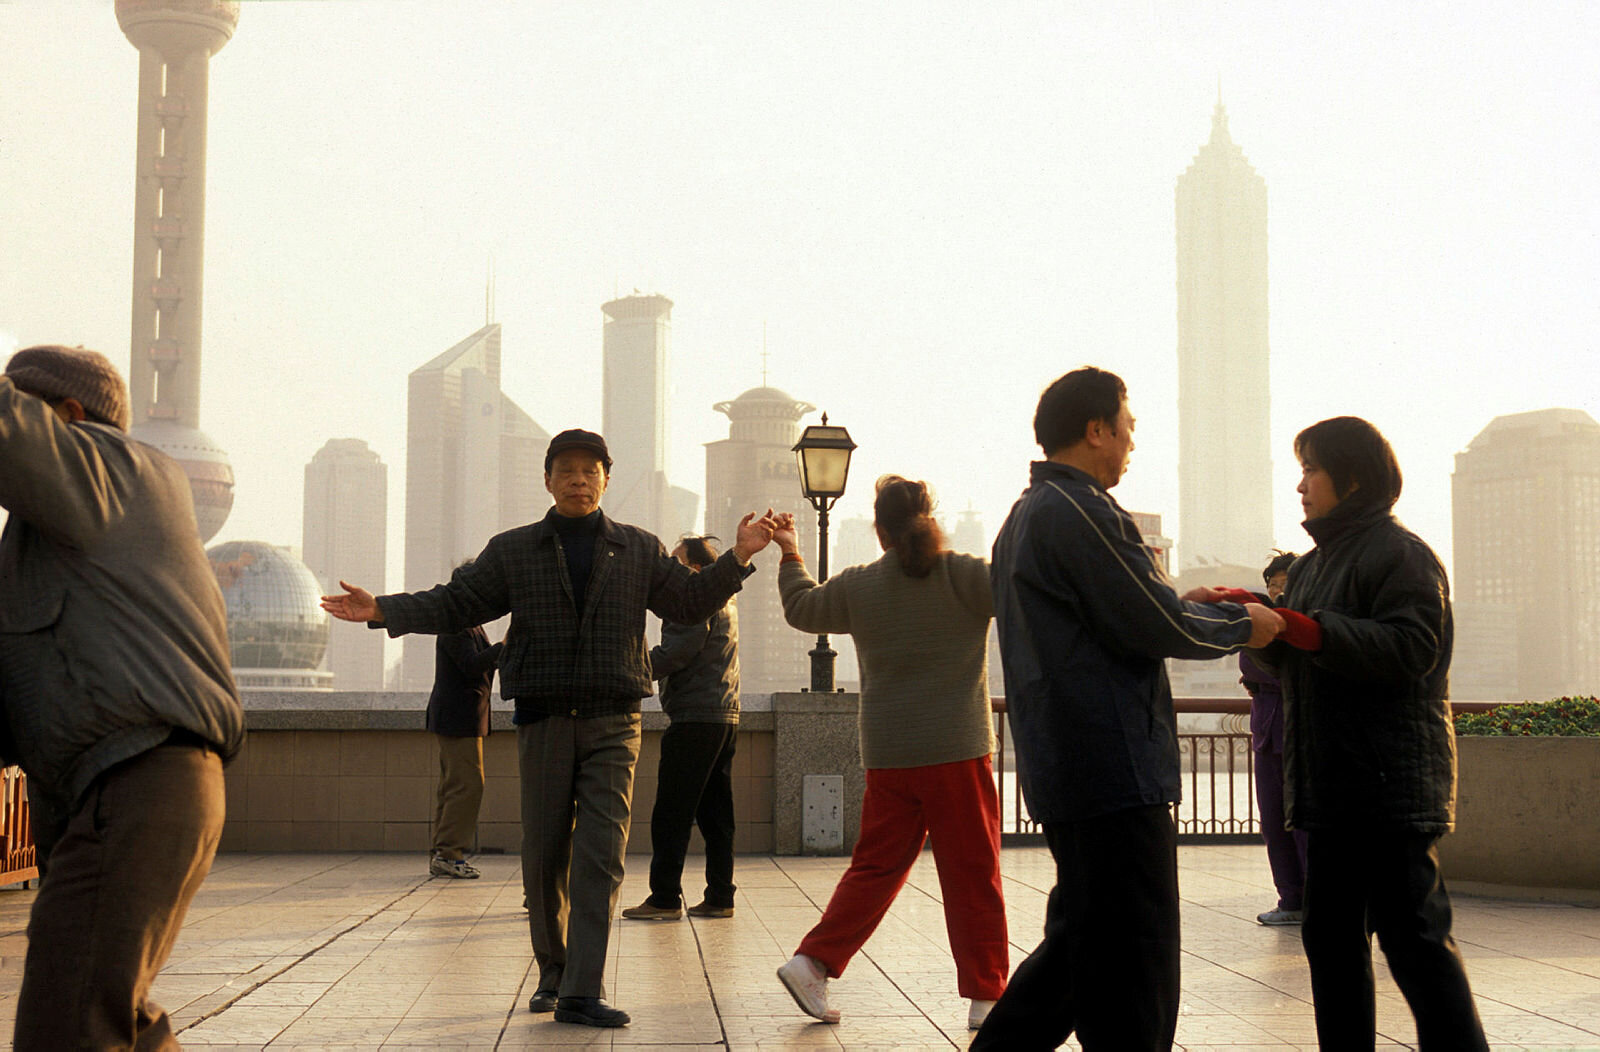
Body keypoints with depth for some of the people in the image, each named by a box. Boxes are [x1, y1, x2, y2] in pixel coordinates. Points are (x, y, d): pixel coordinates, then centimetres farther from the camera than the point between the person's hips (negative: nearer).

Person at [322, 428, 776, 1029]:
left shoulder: (639, 551, 11)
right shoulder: (513, 551, 9)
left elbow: (689, 602, 10)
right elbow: (456, 604, 8)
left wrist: (738, 557, -3)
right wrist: (382, 611, -3)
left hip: (613, 726, 0)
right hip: (543, 723, 0)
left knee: (601, 855, -10)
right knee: (544, 856, 4)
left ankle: (583, 993, -11)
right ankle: (553, 974, 23)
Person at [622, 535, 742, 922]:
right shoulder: (726, 601, 21)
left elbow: (673, 654, -17)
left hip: (695, 719, -10)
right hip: (725, 717, 10)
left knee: (670, 816, -5)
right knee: (716, 814, 9)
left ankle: (665, 899, -4)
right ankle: (719, 898, 10)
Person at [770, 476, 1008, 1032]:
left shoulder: (858, 587, 4)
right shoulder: (963, 576, -6)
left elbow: (801, 607, 21)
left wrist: (789, 554, 36)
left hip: (886, 757, 4)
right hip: (957, 754, -3)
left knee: (876, 867, 15)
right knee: (973, 876, 4)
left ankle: (813, 961, 8)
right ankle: (986, 996, 8)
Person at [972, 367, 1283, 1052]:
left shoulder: (1024, 518, 19)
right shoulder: (1081, 512, -14)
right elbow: (1161, 628, -15)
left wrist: (1187, 608, 18)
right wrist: (1243, 624, 2)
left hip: (1061, 768, 10)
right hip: (1115, 773, -10)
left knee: (1080, 943, 19)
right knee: (1133, 971, -4)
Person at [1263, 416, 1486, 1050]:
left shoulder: (1400, 553, -8)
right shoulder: (1314, 563, 20)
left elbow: (1411, 649, -22)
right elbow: (1292, 657, 21)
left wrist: (1301, 629, -27)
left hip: (1392, 786, -9)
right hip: (1330, 786, 10)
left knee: (1413, 938, -9)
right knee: (1330, 938, 14)